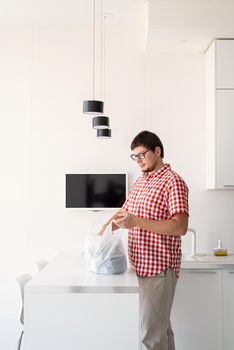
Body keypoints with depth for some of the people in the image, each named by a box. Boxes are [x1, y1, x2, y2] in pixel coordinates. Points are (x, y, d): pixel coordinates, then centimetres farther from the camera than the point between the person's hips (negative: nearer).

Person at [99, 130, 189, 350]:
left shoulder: (173, 182, -12)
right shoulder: (140, 181, 14)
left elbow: (180, 227, -21)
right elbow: (123, 213, 20)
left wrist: (136, 222, -28)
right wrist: (100, 236, 3)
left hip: (159, 268, -8)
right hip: (141, 266, 8)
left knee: (151, 332, -3)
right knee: (161, 326, 17)